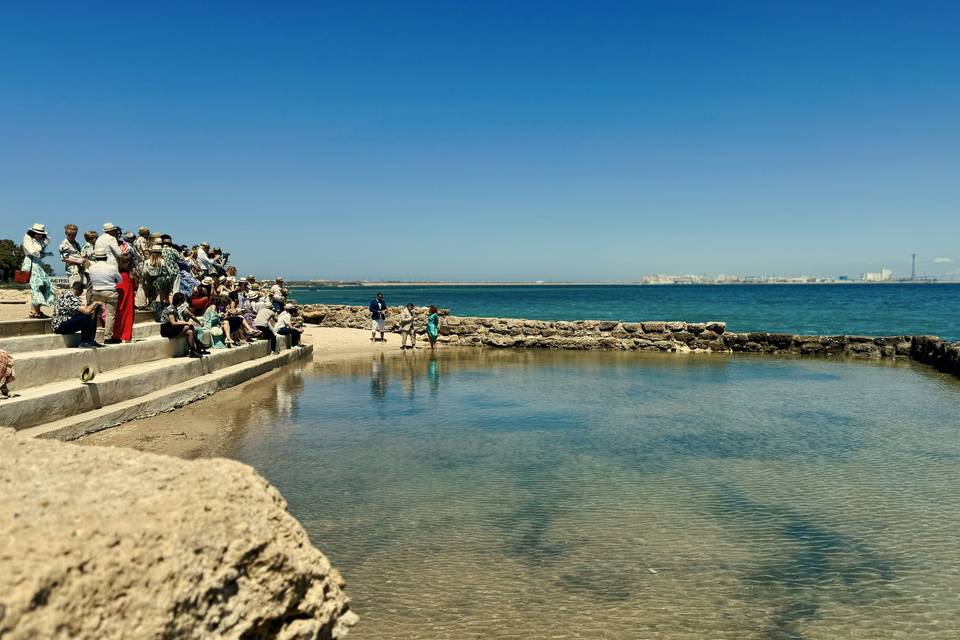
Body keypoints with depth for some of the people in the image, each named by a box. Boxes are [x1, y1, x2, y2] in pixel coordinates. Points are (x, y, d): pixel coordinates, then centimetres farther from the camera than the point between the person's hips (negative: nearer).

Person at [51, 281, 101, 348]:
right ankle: (83, 342, -14)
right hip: (60, 326, -10)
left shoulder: (66, 294, 10)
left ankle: (91, 341, 6)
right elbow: (86, 311, -29)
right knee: (86, 318, -26)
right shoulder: (70, 297, -21)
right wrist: (95, 303, -12)